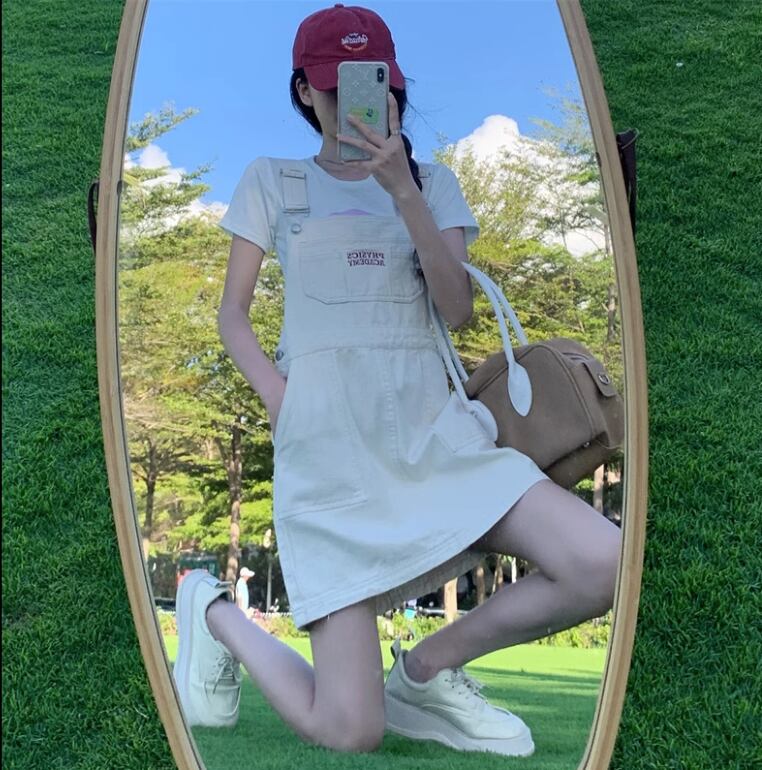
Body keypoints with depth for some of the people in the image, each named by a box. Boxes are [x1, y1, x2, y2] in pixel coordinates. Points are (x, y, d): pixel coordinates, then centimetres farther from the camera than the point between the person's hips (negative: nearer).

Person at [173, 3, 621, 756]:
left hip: (432, 429, 4)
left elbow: (457, 308, -1)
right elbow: (232, 313, 10)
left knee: (606, 567, -19)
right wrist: (281, 402, -8)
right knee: (350, 732, -11)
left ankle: (426, 669, 5)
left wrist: (402, 190, -12)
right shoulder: (271, 180, 10)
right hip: (326, 442, -3)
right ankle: (215, 614, 18)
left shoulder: (431, 181, 14)